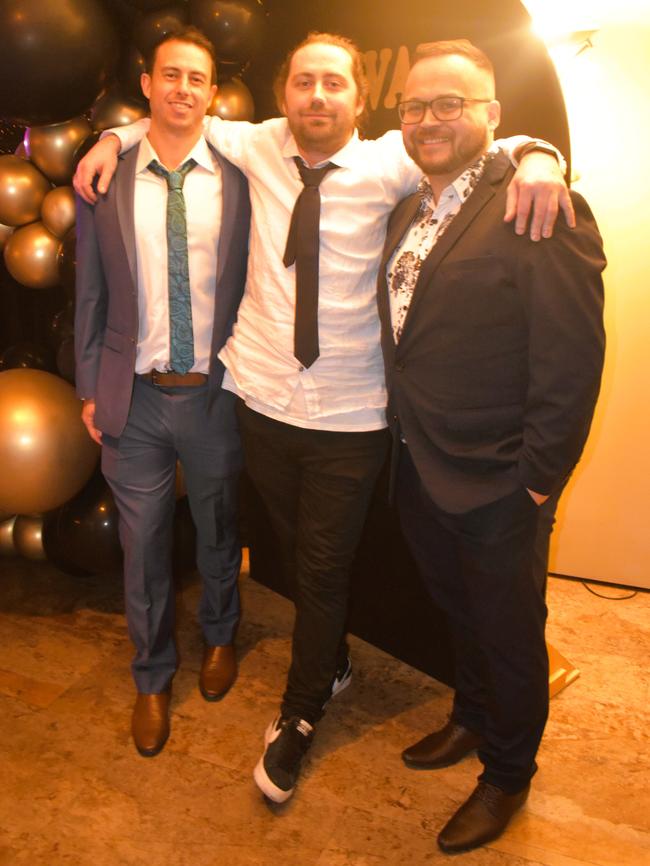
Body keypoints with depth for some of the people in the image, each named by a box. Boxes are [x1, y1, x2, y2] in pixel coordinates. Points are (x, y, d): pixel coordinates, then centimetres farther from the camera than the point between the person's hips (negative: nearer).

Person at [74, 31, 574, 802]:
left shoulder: (387, 164, -7)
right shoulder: (258, 148, 2)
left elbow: (481, 142, -4)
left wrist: (536, 156, -25)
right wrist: (117, 137, 8)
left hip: (349, 415, -3)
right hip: (263, 398, 3)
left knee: (323, 567, 10)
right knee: (294, 551, 19)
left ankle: (300, 714, 34)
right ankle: (330, 661, 48)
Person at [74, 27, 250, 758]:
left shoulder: (239, 180, -3)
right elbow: (91, 294, 4)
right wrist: (89, 389, 3)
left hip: (216, 394, 0)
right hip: (134, 397, 1)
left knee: (219, 533, 18)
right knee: (143, 547, 12)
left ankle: (219, 636, 47)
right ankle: (152, 677, 36)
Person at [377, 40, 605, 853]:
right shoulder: (407, 212, 8)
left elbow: (570, 364, -19)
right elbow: (403, 337, 10)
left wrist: (536, 483, -17)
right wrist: (403, 443, 4)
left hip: (494, 486, -6)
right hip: (417, 471, 7)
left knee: (509, 635, 14)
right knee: (458, 613, 26)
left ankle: (507, 777, 38)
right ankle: (471, 720, 51)